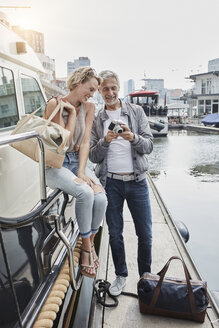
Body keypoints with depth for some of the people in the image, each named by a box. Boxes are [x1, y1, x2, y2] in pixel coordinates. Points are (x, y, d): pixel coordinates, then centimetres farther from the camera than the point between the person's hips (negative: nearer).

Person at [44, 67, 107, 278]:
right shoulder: (55, 104, -10)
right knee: (85, 193, -31)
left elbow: (85, 142, -1)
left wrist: (81, 171, -12)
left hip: (76, 160, 5)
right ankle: (87, 247, -9)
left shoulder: (89, 108, 7)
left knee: (101, 198, -21)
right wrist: (72, 111, -12)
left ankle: (89, 243, 4)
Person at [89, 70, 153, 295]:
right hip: (111, 183, 1)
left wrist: (133, 138, -23)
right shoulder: (96, 120, 5)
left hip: (137, 181, 0)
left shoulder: (136, 111, 4)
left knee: (145, 234, 6)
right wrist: (105, 141, -19)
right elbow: (93, 156, 0)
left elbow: (149, 146, -3)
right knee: (115, 234, 11)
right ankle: (121, 276, 32)